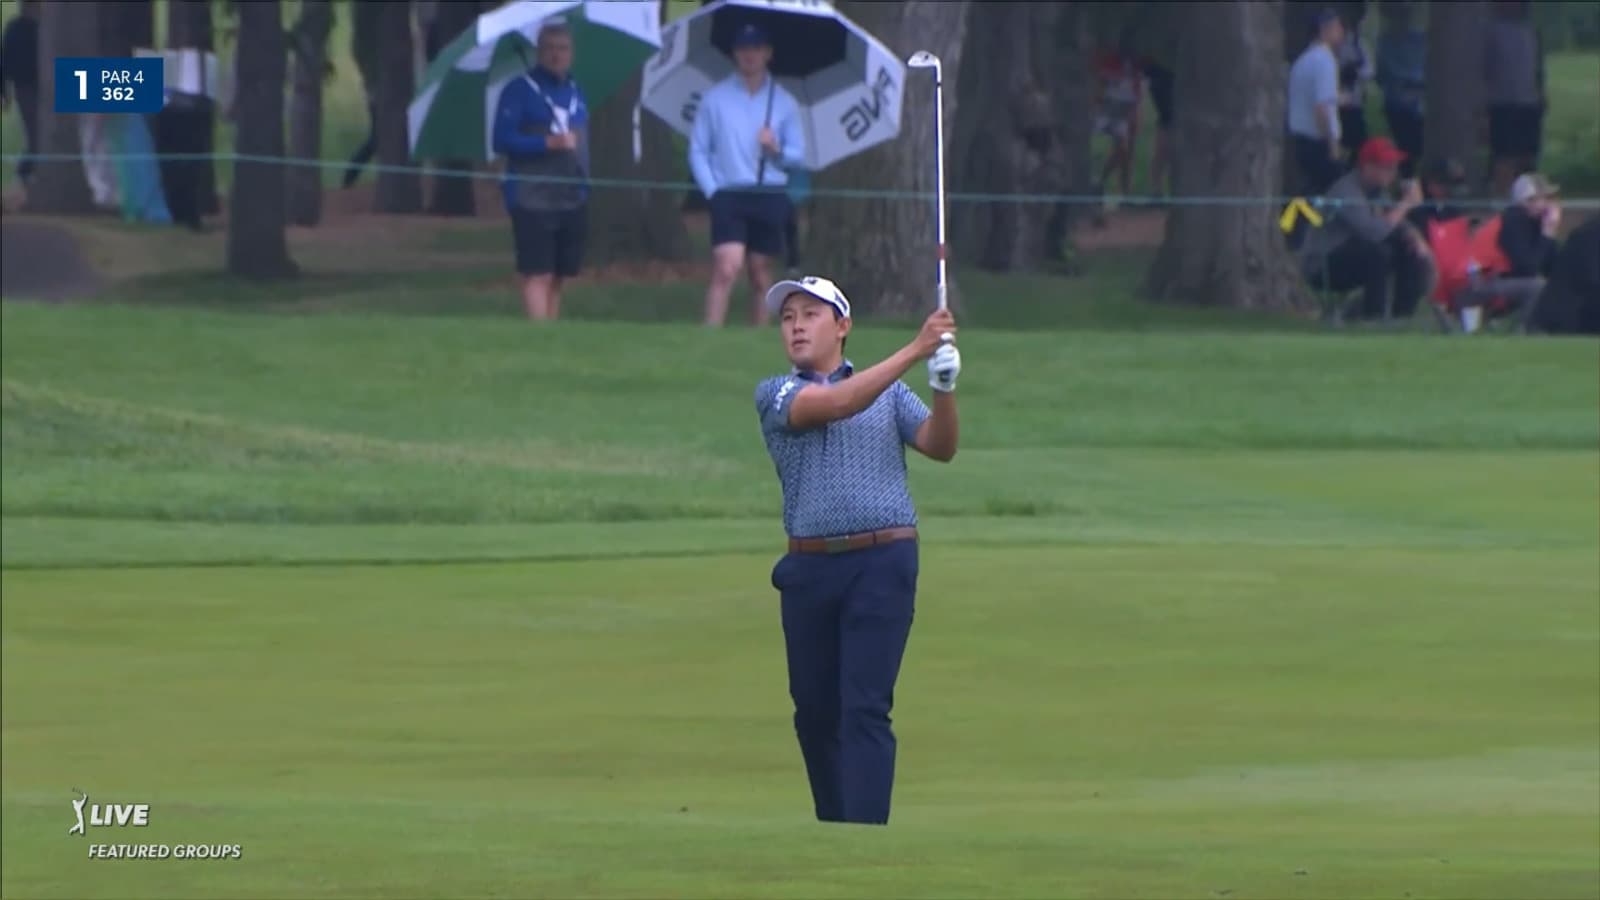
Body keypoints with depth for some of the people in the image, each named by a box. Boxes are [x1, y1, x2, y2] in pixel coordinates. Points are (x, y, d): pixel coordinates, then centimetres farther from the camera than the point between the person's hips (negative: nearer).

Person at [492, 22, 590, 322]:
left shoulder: (576, 93, 15)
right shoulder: (520, 91, -4)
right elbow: (503, 140, -11)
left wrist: (585, 187, 16)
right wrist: (548, 143, -21)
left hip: (572, 202, 6)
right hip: (532, 201, -6)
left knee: (557, 277, 9)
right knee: (538, 275, -11)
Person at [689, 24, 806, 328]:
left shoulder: (784, 102, 9)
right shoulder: (715, 98, 5)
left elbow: (798, 155, 11)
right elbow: (698, 151, 5)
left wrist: (777, 149, -10)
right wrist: (712, 191, -5)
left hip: (770, 197, 2)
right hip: (729, 195, -2)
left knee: (761, 278, 5)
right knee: (727, 269, -18)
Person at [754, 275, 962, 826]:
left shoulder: (891, 393, 12)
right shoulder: (775, 396, 5)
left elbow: (939, 446, -1)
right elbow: (834, 404, -13)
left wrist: (944, 387, -20)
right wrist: (915, 351, -20)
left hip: (882, 561, -2)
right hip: (809, 568, 2)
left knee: (865, 708, -11)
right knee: (814, 711, 8)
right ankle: (832, 831, 23)